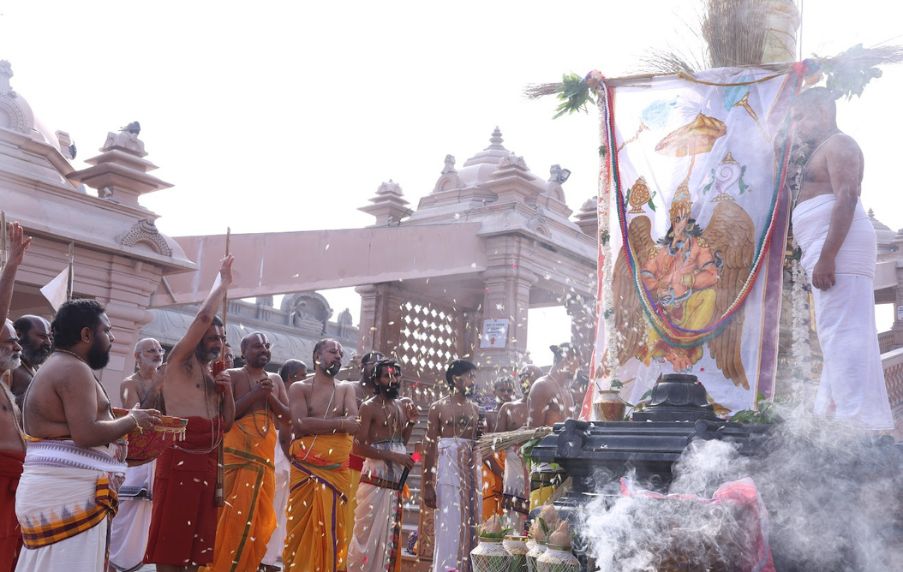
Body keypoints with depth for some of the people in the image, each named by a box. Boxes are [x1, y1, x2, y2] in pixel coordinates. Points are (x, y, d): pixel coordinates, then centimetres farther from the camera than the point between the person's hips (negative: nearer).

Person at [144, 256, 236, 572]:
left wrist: (227, 388, 7)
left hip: (207, 462, 7)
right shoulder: (179, 362, 1)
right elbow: (203, 317, -10)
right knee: (170, 537, -6)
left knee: (196, 537, 7)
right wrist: (222, 283, 0)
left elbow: (227, 423, 19)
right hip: (179, 459, -7)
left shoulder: (213, 377, 20)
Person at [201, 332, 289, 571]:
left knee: (262, 518, 5)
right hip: (237, 455, -5)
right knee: (234, 515, -7)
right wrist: (254, 395, -13)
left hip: (265, 456, 5)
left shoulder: (275, 380, 18)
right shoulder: (232, 376, 3)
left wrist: (270, 397, -4)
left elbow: (288, 415, 11)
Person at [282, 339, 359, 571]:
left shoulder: (347, 389, 14)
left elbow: (354, 424, -2)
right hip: (304, 469, -2)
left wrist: (315, 424, -13)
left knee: (332, 528, 0)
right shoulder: (299, 388, 6)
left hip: (337, 470, 2)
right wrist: (339, 423, -8)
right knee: (300, 528, -4)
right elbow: (301, 424, -11)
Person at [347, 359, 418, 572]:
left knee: (390, 532, 11)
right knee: (370, 532, -6)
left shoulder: (403, 406, 13)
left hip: (397, 479, 7)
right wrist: (392, 456, -18)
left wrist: (411, 422, 3)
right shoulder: (369, 407, -7)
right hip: (377, 478, -7)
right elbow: (358, 447, -14)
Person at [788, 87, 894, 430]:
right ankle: (832, 412, 14)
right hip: (829, 253, 11)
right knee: (838, 336, 10)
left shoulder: (837, 144, -3)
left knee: (842, 334, -15)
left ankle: (861, 419, -18)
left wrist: (826, 256, -25)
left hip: (839, 247, -11)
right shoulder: (820, 153, 28)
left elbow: (847, 198, -17)